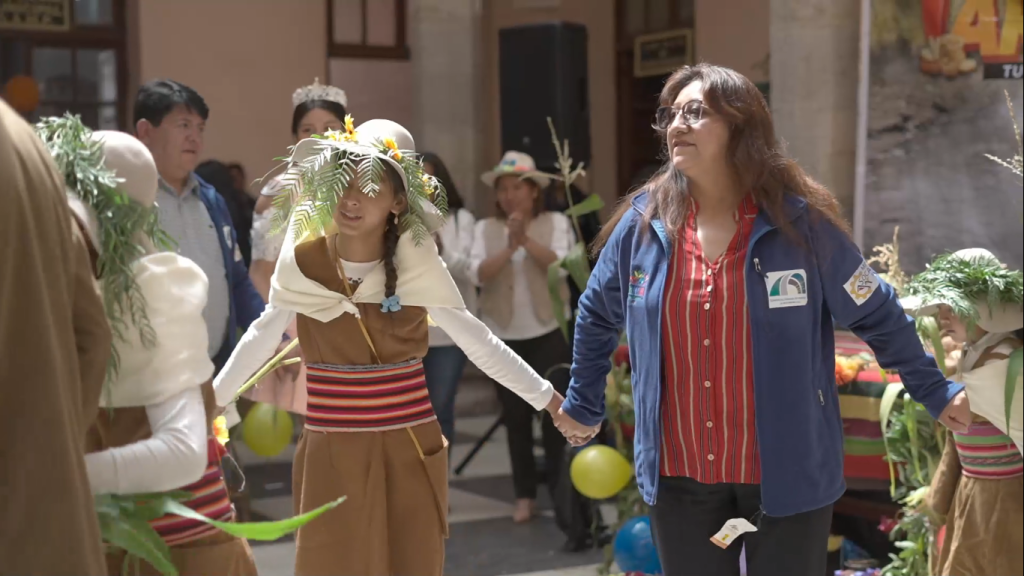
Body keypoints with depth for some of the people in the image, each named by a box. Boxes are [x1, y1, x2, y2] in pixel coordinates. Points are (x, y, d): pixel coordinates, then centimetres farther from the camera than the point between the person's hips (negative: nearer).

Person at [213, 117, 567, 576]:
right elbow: (262, 336, 8)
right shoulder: (303, 258, -6)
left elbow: (478, 342, -2)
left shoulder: (418, 263, -8)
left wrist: (551, 401, -1)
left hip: (408, 452, 0)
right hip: (331, 455, 0)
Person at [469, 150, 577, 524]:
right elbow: (479, 274, -9)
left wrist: (526, 239, -23)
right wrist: (510, 246, -21)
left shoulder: (556, 223, 1)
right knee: (515, 415, 6)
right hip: (504, 335, 2)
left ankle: (560, 490, 8)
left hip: (550, 331, -2)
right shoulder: (486, 229, 4)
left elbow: (560, 265, -14)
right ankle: (525, 494, 16)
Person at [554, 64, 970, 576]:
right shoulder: (643, 223, -2)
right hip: (679, 477, 3)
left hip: (787, 475, -2)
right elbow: (597, 316, 14)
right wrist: (583, 405, 21)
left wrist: (934, 392, 6)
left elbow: (876, 315, 1)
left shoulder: (800, 222, -9)